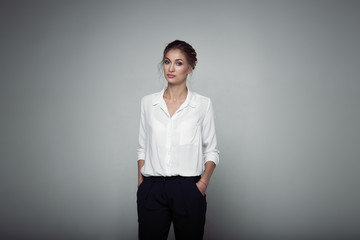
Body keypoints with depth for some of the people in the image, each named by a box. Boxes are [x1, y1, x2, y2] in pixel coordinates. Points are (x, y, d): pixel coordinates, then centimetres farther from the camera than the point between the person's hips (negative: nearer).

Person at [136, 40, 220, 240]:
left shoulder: (203, 104, 1)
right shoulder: (148, 102, 8)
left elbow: (211, 150, 3)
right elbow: (142, 148, 12)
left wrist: (204, 182, -11)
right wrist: (141, 183, 4)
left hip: (187, 190, -1)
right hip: (152, 189, 2)